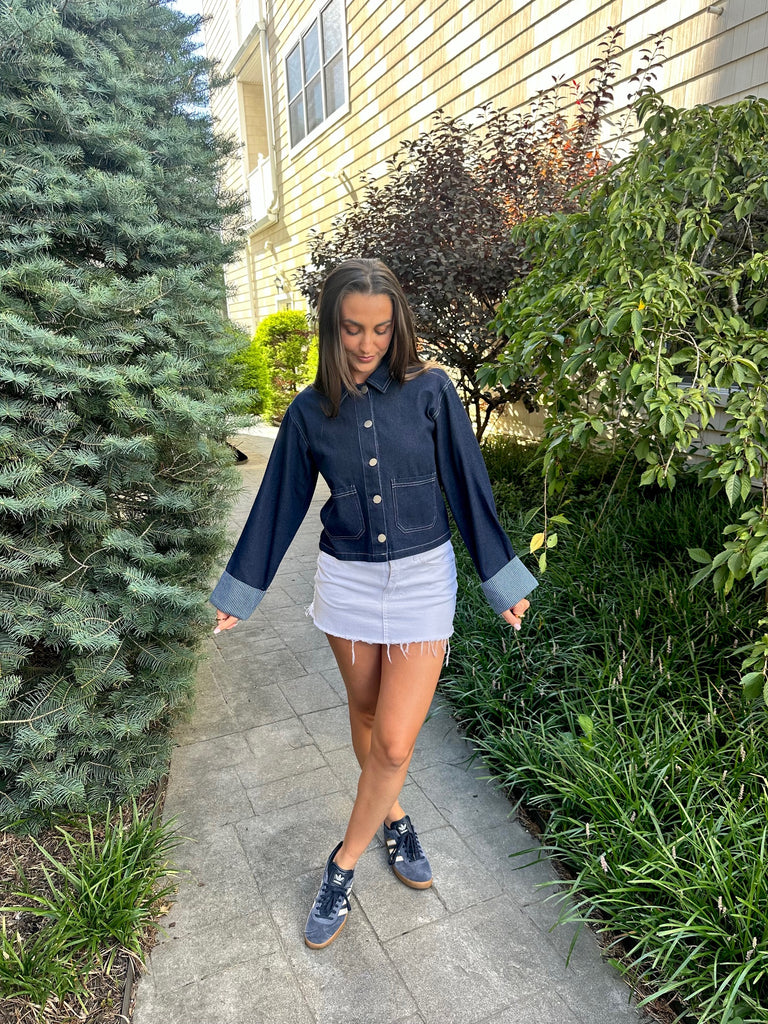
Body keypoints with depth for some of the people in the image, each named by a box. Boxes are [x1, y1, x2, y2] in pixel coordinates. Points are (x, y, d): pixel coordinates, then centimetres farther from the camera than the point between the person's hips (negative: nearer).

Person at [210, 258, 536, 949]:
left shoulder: (430, 391, -8)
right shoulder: (310, 411, -3)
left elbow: (468, 487, -3)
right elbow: (280, 503, 5)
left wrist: (502, 581, 0)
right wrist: (241, 593, 10)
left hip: (423, 578, -2)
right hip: (347, 577, 2)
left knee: (395, 741, -3)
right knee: (367, 714, 18)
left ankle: (344, 864, 22)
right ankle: (393, 817, 46)